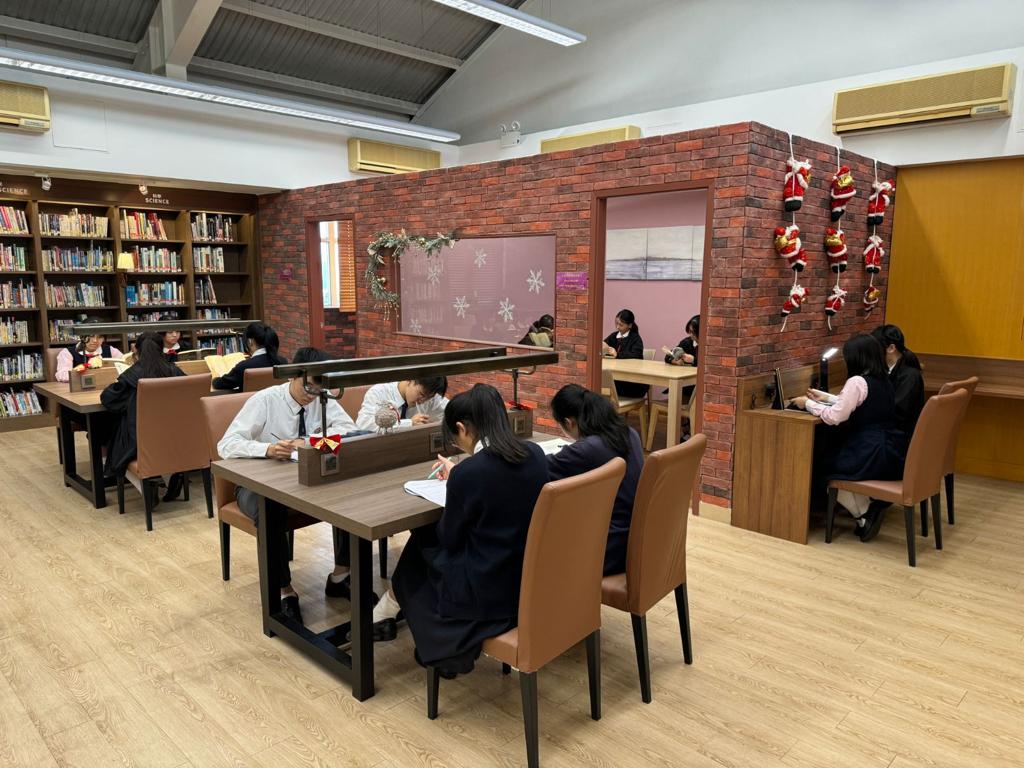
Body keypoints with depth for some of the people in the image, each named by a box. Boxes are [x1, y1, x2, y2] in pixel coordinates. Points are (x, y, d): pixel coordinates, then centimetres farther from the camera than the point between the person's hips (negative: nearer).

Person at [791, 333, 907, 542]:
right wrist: (826, 397, 29)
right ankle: (869, 511, 12)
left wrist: (808, 404, -5)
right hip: (893, 452, 9)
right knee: (835, 456, 25)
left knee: (826, 466, 10)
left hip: (874, 455, -8)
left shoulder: (857, 382, -17)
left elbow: (834, 417, -19)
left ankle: (865, 513, 5)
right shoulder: (883, 381, 10)